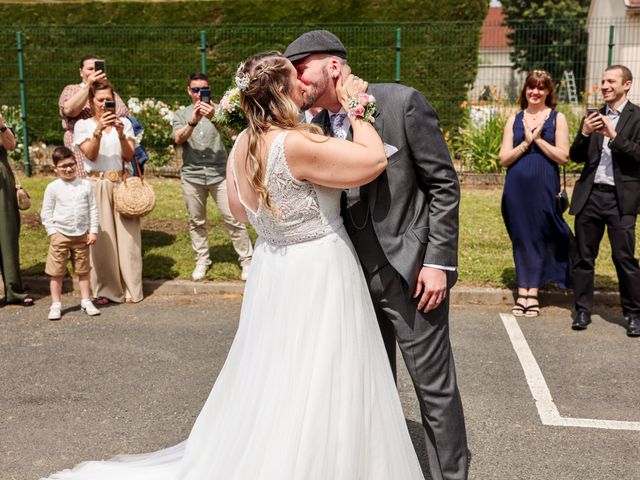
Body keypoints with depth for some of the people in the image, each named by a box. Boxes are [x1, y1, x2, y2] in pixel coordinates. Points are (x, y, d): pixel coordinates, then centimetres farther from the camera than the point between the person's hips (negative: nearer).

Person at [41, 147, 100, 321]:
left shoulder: (85, 185, -1)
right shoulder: (53, 188, -5)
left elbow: (93, 209, 2)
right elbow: (46, 212, 0)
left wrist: (93, 231, -2)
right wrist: (52, 231, -7)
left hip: (82, 235, 2)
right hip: (60, 235, -2)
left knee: (83, 270, 11)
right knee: (57, 272, 3)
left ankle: (86, 301, 21)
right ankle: (56, 305, 13)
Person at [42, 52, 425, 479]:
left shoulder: (241, 147, 2)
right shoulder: (295, 145, -24)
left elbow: (239, 210, 15)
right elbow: (375, 159, -25)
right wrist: (355, 108, -11)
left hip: (274, 272, 8)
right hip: (318, 277, -8)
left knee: (274, 389, 21)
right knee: (317, 392, 4)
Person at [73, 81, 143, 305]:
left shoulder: (124, 123, 8)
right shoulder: (83, 125, 3)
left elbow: (129, 155, -1)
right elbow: (91, 155, -10)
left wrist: (121, 134, -18)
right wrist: (98, 130, -23)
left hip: (122, 184, 1)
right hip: (97, 186, -1)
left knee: (126, 236, 0)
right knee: (101, 237, -3)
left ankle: (129, 288, 7)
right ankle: (105, 289, 5)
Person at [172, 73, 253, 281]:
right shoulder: (181, 114, 9)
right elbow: (178, 139, -8)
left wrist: (213, 118, -36)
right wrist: (193, 121, -27)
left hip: (219, 173, -2)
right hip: (192, 174, 2)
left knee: (233, 219, -4)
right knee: (196, 222, 10)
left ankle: (247, 260, 6)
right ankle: (202, 260, 24)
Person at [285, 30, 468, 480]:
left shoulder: (403, 102, -12)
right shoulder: (317, 124, 4)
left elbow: (444, 184, -10)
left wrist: (438, 261, -14)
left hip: (411, 270, -6)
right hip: (357, 273, 6)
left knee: (434, 383, 4)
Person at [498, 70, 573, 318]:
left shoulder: (557, 118, 4)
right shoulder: (514, 119, 10)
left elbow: (562, 156, -5)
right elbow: (504, 158, 3)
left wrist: (538, 139, -9)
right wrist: (526, 142, -8)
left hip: (544, 186, -2)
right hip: (517, 187, 2)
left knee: (538, 237, 2)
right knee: (520, 237, 5)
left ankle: (533, 293, 11)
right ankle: (522, 292, 12)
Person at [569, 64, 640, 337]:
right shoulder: (593, 117, 14)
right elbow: (575, 157, 11)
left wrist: (614, 135, -17)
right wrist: (584, 133, -6)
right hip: (589, 195, 4)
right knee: (584, 257, 8)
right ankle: (583, 310, 18)